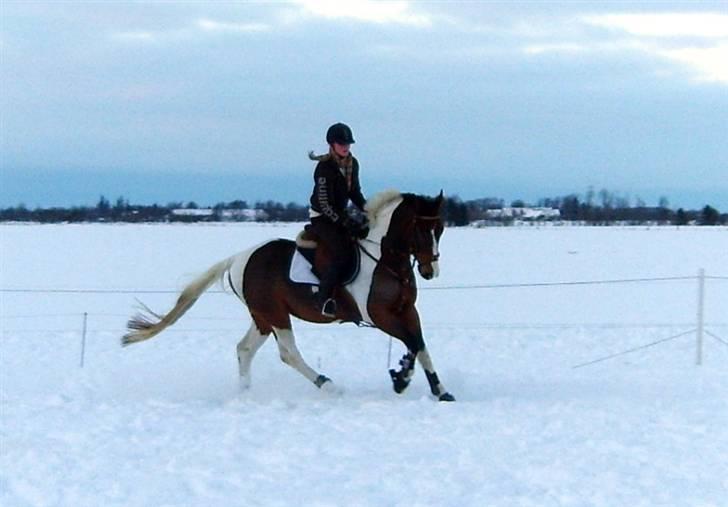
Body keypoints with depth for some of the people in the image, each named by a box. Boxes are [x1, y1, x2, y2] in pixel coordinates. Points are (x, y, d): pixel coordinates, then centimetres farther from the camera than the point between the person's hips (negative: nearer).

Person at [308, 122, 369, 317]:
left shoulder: (352, 164, 2)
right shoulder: (324, 167, -22)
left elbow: (354, 192, 14)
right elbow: (325, 205, -24)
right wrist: (349, 224, -28)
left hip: (340, 215, 9)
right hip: (321, 218, -9)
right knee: (341, 253, -27)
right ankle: (324, 299, -28)